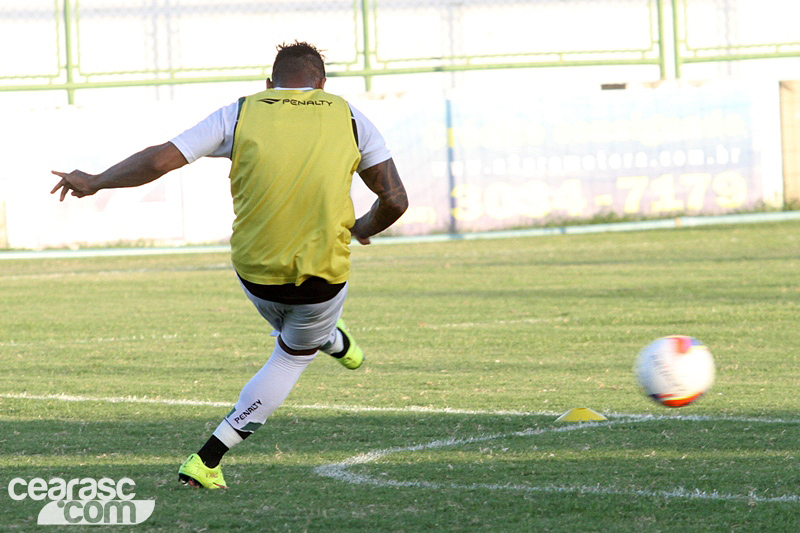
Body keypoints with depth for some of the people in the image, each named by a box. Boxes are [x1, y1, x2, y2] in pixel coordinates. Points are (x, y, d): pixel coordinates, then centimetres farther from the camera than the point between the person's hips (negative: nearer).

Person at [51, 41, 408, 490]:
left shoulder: (240, 115, -1)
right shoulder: (349, 118, 0)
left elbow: (159, 161, -3)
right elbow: (395, 200, -1)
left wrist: (94, 182, 13)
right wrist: (364, 229, 21)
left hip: (256, 273, 1)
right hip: (322, 279, -1)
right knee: (294, 356, 23)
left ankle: (336, 343, 65)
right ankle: (207, 461, 19)